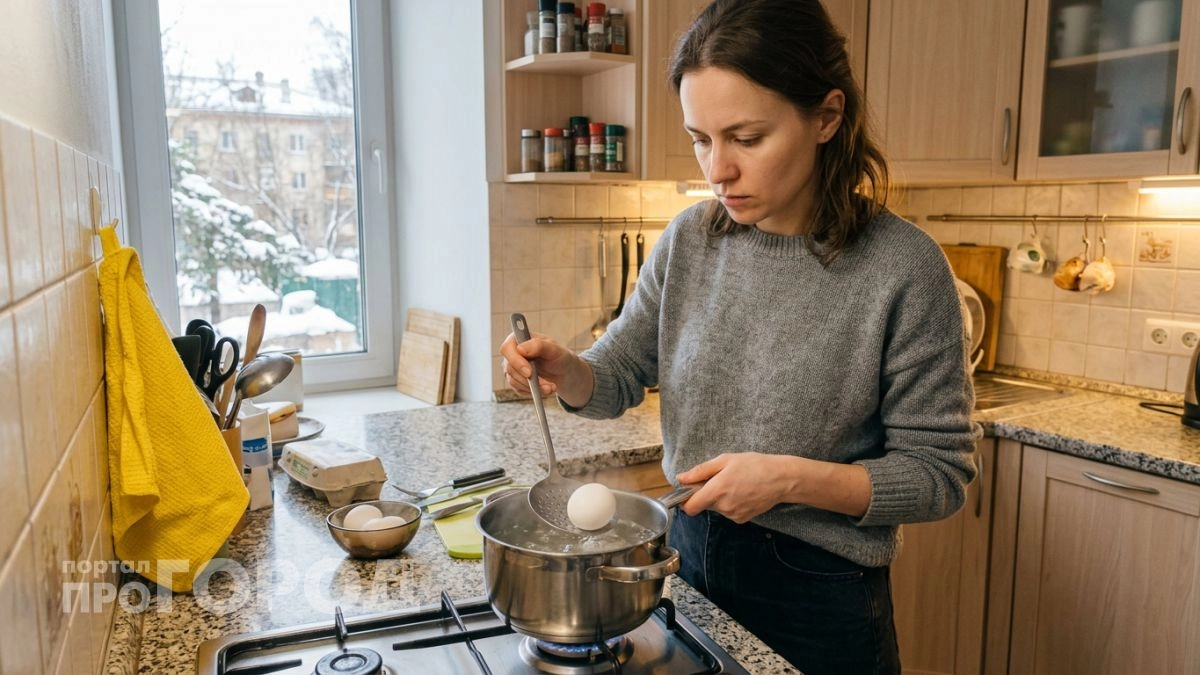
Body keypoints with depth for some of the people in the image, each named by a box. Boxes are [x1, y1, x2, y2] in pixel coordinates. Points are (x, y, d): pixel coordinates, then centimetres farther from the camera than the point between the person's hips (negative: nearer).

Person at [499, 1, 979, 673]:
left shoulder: (903, 266, -18)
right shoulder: (689, 239, -5)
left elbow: (939, 473, -13)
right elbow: (618, 376, 4)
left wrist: (792, 478, -26)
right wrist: (565, 370, -17)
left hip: (819, 592, -4)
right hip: (691, 556, 4)